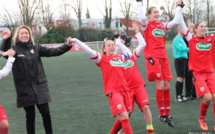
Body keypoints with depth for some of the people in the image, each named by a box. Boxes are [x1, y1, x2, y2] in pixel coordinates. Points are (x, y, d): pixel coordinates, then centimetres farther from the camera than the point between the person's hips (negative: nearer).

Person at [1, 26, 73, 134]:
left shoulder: (36, 48, 6)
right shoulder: (14, 49, -1)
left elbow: (52, 51, 0)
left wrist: (67, 46, -13)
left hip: (40, 86, 2)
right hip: (25, 89, -2)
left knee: (46, 113, 2)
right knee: (30, 116, 6)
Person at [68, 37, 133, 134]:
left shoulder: (119, 58, 15)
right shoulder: (102, 59, -1)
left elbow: (128, 53, 34)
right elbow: (90, 52, -13)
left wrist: (119, 43, 35)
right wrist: (75, 41, -17)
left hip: (124, 90, 6)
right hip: (113, 92, -6)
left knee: (124, 118, 10)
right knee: (124, 117, -17)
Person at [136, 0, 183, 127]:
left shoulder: (163, 25, 15)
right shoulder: (147, 25, -1)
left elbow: (175, 21, 10)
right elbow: (142, 18, -21)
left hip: (163, 57, 6)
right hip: (152, 57, -6)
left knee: (167, 86, 4)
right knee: (160, 85, -10)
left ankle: (167, 114, 12)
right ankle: (162, 114, -2)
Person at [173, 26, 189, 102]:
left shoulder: (182, 39, 20)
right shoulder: (177, 39, -10)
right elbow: (180, 48, -22)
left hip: (184, 59, 9)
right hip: (179, 59, -9)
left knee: (182, 78, 11)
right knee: (180, 78, -11)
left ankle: (180, 95, 16)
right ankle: (177, 96, -8)